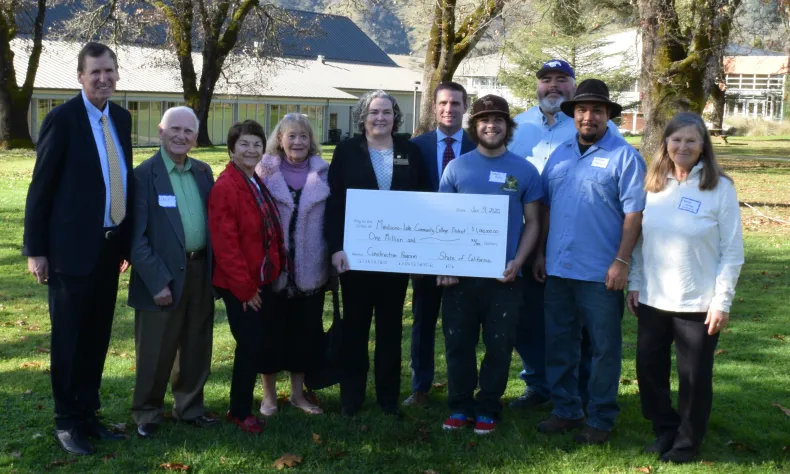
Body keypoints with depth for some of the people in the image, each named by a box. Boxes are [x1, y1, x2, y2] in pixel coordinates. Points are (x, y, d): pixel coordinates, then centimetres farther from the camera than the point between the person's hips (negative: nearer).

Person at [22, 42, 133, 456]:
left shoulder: (121, 118, 9)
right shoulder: (62, 118, -10)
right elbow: (41, 186, -9)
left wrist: (127, 241, 13)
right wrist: (35, 249, -11)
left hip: (110, 247, 6)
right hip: (72, 248, -6)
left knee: (97, 337, 13)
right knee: (68, 339, 5)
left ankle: (88, 414, 26)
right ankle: (66, 422, 18)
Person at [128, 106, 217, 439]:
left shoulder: (203, 172, 9)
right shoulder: (144, 174, -9)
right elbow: (136, 236, -13)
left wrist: (215, 269, 3)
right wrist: (157, 281, -17)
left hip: (201, 273, 6)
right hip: (163, 277, -5)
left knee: (196, 349, 16)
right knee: (155, 353, 6)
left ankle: (189, 407, 32)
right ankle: (147, 414, 23)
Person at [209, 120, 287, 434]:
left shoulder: (258, 184, 10)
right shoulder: (224, 188, -16)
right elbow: (225, 244, -19)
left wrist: (280, 268, 8)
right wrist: (244, 288, -18)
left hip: (264, 281, 8)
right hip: (240, 286, -8)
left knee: (258, 344, 13)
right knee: (251, 345, -2)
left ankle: (244, 405, 27)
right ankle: (239, 412, 15)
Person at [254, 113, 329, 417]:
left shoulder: (323, 173, 4)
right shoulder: (265, 171, -1)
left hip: (310, 268, 2)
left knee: (306, 330, 10)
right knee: (272, 331, 6)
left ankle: (298, 393, 26)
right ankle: (269, 394, 21)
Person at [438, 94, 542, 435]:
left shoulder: (525, 171, 2)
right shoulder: (456, 168, 3)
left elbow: (532, 222, 6)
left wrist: (518, 262, -8)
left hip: (504, 275, 0)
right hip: (461, 273, 1)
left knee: (499, 346, 7)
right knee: (458, 343, 7)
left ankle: (487, 409, 20)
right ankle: (460, 407, 21)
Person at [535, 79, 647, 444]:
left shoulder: (624, 156, -6)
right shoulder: (560, 155, 11)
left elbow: (634, 213, -11)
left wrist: (622, 262, -16)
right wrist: (541, 252, 12)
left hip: (601, 273, -5)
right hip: (558, 269, 6)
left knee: (603, 348, 4)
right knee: (559, 344, 13)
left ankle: (601, 419, 17)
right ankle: (565, 410, 27)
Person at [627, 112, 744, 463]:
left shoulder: (720, 188, -8)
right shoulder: (653, 184, 5)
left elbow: (732, 251, -7)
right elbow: (641, 240, 9)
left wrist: (722, 302, -11)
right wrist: (635, 283, 5)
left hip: (698, 304, -4)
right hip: (653, 300, 4)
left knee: (694, 377, 7)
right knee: (649, 367, 11)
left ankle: (687, 442, 26)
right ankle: (665, 430, 32)